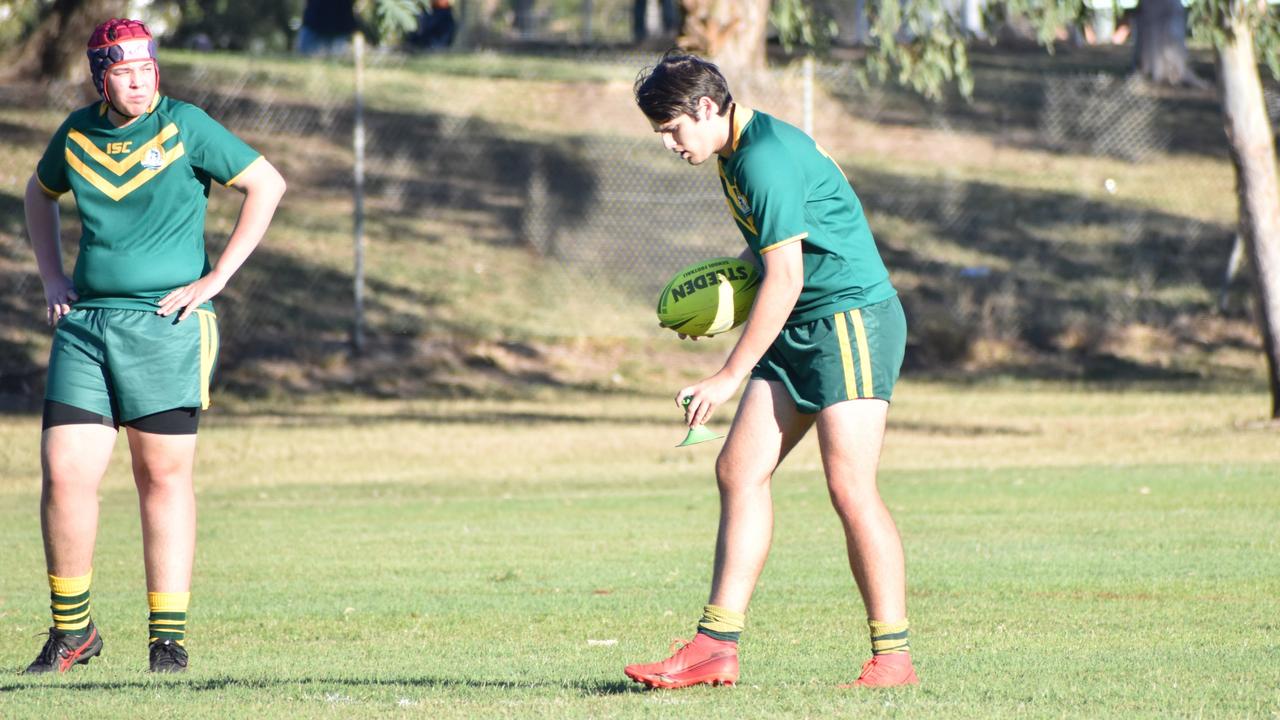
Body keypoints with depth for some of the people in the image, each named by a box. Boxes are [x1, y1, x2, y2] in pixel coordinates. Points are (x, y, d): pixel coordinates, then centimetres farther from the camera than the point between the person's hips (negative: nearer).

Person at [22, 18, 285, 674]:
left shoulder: (183, 127, -3)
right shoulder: (77, 133, 9)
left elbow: (267, 183, -2)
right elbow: (39, 194, 28)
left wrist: (216, 277, -6)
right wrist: (52, 278, 16)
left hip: (166, 326, -3)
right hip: (84, 324, 3)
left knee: (163, 477, 0)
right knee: (64, 475, -6)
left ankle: (169, 639, 7)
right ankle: (72, 632, 9)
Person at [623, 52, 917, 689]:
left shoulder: (767, 159, -19)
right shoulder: (736, 153, 12)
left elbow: (785, 279, -21)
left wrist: (729, 379, -17)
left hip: (852, 318, -10)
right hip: (801, 329, 10)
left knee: (850, 487, -14)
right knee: (740, 469, 2)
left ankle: (893, 656, -9)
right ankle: (718, 645, 2)